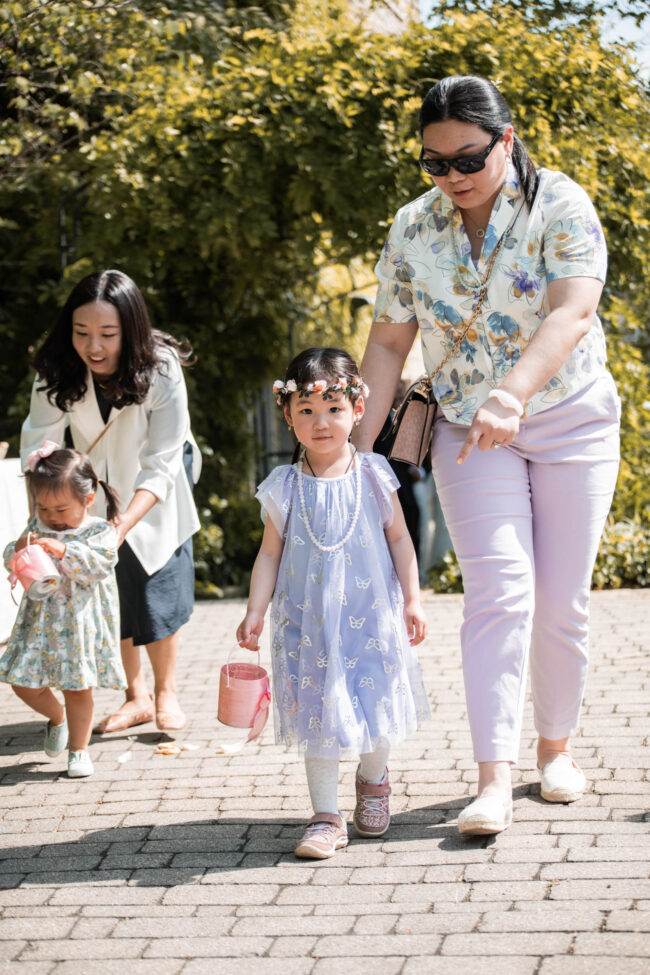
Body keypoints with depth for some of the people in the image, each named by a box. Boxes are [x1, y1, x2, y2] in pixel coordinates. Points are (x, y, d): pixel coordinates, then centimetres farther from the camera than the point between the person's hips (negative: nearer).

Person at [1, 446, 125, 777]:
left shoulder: (100, 532, -8)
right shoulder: (37, 528, 5)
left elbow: (99, 567, -22)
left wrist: (64, 552, -32)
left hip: (81, 624, -4)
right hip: (40, 621, 4)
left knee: (78, 690, 4)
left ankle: (78, 750, 21)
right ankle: (56, 717, 33)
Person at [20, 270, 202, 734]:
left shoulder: (162, 371, -34)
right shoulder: (57, 373, -27)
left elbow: (160, 467, -33)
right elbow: (39, 447, -31)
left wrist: (122, 526, -46)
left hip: (156, 486, -2)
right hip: (98, 483, 2)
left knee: (158, 585, -4)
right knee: (112, 586, 5)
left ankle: (166, 694, 14)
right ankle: (136, 697, 19)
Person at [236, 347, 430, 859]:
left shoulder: (373, 476, -1)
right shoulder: (285, 488, -2)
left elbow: (399, 538, 5)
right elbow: (270, 553, 3)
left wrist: (412, 600, 1)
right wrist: (256, 611, -4)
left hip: (370, 614, 0)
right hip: (309, 620, 0)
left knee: (375, 701, 7)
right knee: (319, 711, -1)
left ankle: (374, 777, 37)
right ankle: (326, 816, 7)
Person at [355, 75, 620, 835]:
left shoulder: (560, 206, -13)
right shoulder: (413, 228, -1)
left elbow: (572, 313, -27)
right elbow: (388, 343, 4)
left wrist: (512, 395, -43)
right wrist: (358, 444, -5)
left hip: (569, 420, -1)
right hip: (469, 431, 1)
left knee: (562, 600, 3)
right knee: (498, 589, -14)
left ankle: (556, 748, 24)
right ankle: (493, 781, -18)